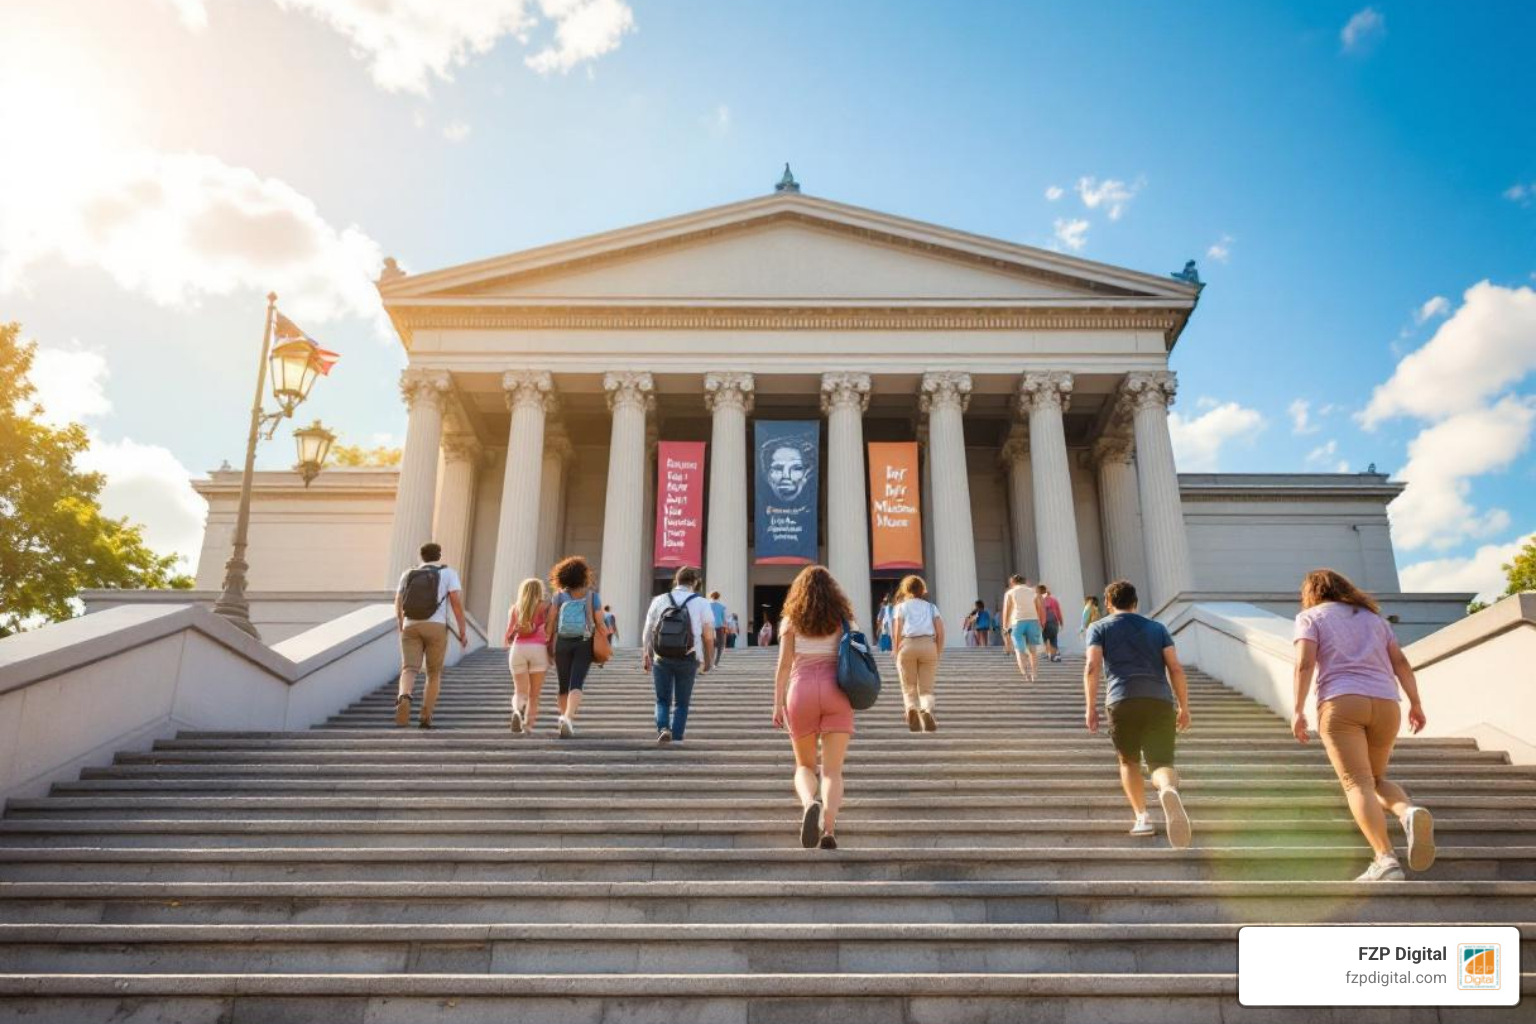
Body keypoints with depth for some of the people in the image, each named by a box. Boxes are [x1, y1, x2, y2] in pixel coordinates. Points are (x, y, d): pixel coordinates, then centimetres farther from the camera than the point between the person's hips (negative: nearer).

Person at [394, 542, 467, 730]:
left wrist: (400, 626, 29)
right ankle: (425, 716, 4)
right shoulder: (448, 573, 8)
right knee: (434, 673, 10)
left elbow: (398, 603, 14)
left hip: (410, 627, 2)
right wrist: (462, 631, 1)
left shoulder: (408, 573, 17)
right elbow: (457, 602, -3)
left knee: (409, 669, -8)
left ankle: (404, 697, -39)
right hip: (436, 627, -2)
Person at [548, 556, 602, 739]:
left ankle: (566, 719, 24)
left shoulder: (560, 595, 0)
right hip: (584, 643, -1)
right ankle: (567, 718, -28)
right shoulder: (592, 595, -3)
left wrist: (549, 644, 3)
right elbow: (599, 623, -3)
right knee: (576, 686, -7)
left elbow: (551, 621, -5)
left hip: (562, 643, 1)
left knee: (564, 686, 15)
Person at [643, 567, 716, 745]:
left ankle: (663, 728, -11)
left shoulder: (659, 600, 2)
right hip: (688, 661, -1)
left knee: (662, 700, 13)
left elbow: (648, 631, 4)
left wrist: (646, 655, 16)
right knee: (681, 703, 13)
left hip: (662, 660, 1)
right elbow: (709, 637, -2)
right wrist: (709, 660, 12)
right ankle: (676, 738, 9)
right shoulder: (701, 604, -2)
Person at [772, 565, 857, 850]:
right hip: (837, 692, 0)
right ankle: (829, 828, -19)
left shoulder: (791, 621, 7)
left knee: (805, 765, 13)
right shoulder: (843, 620, 10)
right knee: (832, 770, 0)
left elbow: (784, 665, -1)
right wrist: (853, 701, 19)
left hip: (802, 691, 0)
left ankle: (810, 803, -18)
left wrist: (778, 704, -2)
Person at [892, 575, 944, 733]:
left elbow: (898, 632, -1)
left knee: (909, 687, 7)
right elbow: (940, 632, 6)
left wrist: (897, 654, 3)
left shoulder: (902, 606, 12)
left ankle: (911, 709, -23)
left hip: (907, 645, -1)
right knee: (926, 688, 6)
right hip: (928, 645, 1)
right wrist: (938, 653, 12)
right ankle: (927, 711, -24)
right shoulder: (931, 606, 18)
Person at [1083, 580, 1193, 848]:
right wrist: (1184, 707, 16)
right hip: (1160, 701, 1)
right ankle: (1169, 789, -36)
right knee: (1162, 763, -2)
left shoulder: (1099, 628, 16)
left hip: (1122, 701, -1)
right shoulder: (1157, 627, 23)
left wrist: (1091, 707, 3)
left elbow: (1092, 667, 1)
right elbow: (1176, 668, 13)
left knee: (1129, 762, 17)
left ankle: (1142, 818, 5)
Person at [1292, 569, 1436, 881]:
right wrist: (1416, 703, 12)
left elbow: (1305, 663, -4)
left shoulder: (1310, 617, 12)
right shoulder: (1372, 616, 26)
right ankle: (1410, 812, -14)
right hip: (1384, 703, 5)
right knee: (1376, 778, 18)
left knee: (1357, 783, -11)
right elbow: (1400, 662, 15)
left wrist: (1298, 710, -6)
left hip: (1341, 703, -4)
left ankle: (1386, 859, -28)